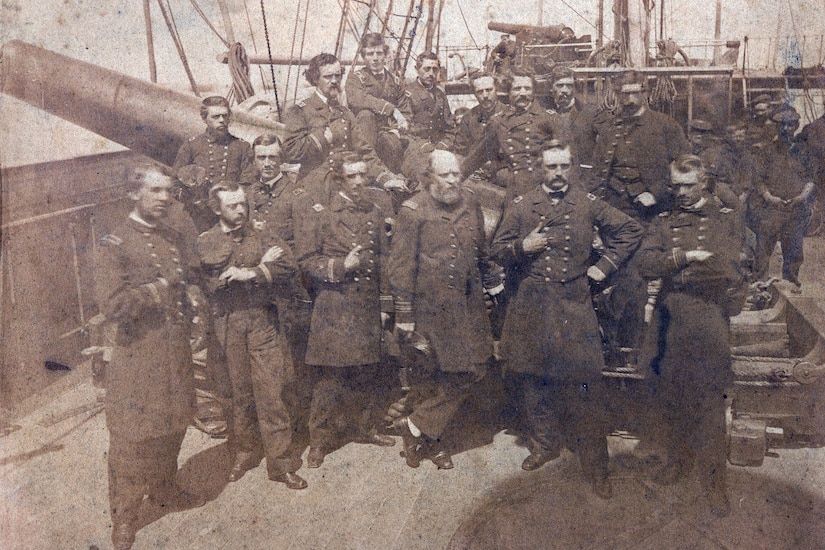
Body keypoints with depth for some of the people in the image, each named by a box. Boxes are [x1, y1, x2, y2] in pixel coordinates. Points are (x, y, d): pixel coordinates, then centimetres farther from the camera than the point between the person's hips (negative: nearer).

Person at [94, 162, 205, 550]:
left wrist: (191, 290, 2)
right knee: (133, 437, 4)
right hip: (139, 355, -7)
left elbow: (189, 280, 25)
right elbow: (113, 305, -22)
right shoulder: (115, 244, -13)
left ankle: (163, 490, 42)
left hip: (176, 352, 7)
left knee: (173, 426, 19)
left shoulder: (173, 238, 9)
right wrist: (160, 287, -19)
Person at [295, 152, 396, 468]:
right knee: (332, 374, -2)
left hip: (368, 306, 5)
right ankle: (320, 440, 12)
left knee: (368, 372, 12)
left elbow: (382, 261, 14)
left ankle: (365, 428, 30)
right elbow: (306, 258, -5)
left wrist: (385, 303, 10)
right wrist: (341, 267, -18)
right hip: (334, 306, -5)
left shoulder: (374, 214, 13)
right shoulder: (320, 214, -2)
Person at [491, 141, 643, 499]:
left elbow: (630, 231, 13)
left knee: (584, 383, -2)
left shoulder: (589, 204, 4)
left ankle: (595, 464, 9)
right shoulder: (521, 206, 5)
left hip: (575, 304, -1)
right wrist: (523, 247, -12)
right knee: (534, 379, 10)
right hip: (532, 305, 2)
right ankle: (544, 445, 31)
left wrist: (606, 265, 5)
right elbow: (498, 249, 8)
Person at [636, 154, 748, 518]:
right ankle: (679, 460, 31)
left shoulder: (726, 219, 4)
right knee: (671, 398, 12)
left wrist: (671, 266, -10)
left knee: (709, 404, -1)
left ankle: (714, 481, 10)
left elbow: (730, 273, -7)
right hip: (668, 320, 3)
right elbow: (644, 263, -5)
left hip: (707, 320, -3)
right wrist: (687, 258, -18)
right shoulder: (663, 222, 11)